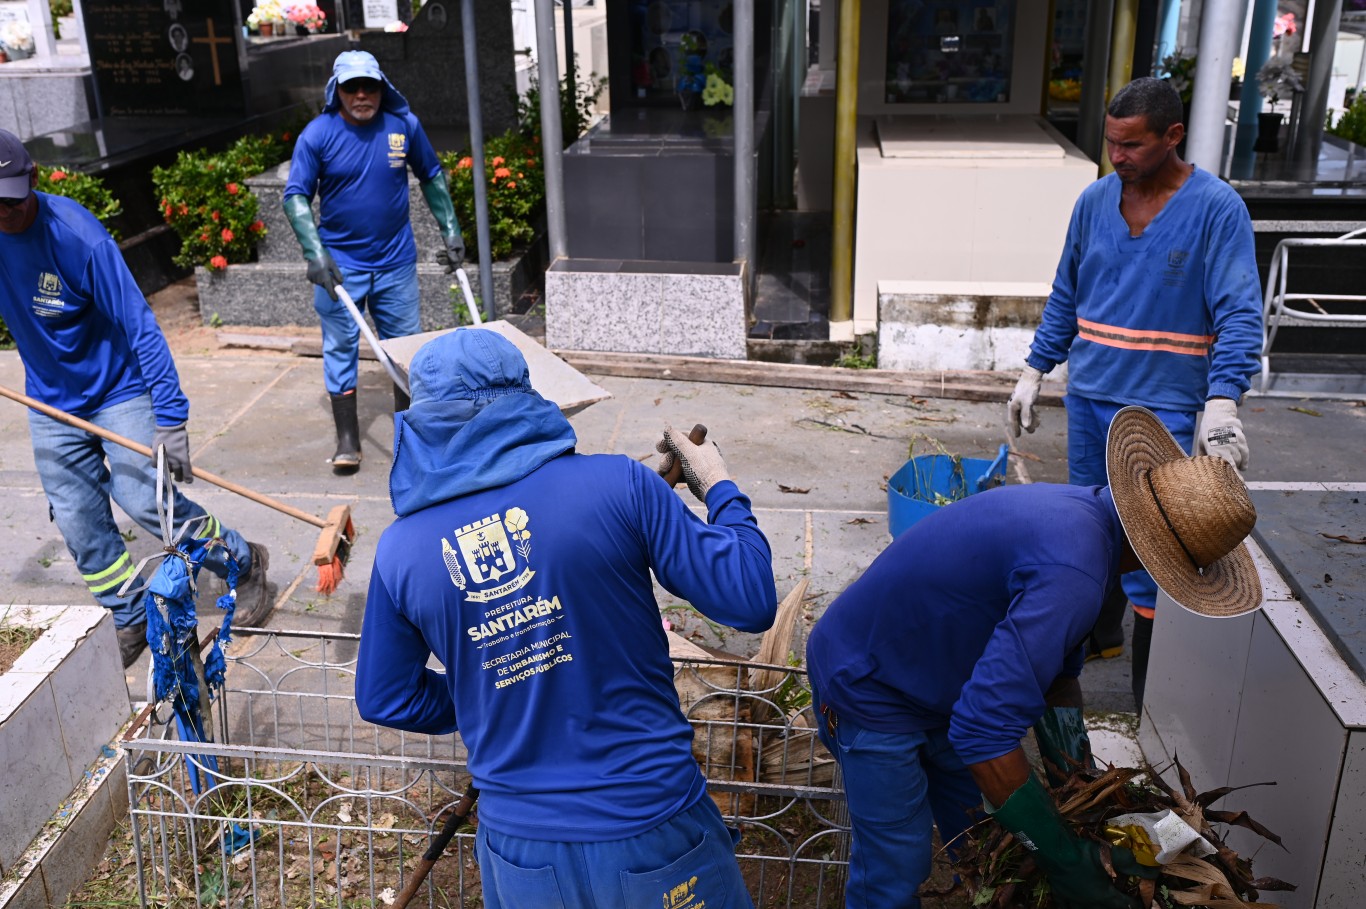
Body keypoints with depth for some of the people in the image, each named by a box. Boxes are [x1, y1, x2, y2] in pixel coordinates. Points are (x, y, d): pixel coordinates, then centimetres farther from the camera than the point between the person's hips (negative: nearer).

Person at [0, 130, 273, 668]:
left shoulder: (75, 234, -24)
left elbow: (139, 324, -25)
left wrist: (170, 418, -29)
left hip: (117, 390, -5)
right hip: (50, 402, 5)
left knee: (146, 501, -13)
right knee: (79, 526, 6)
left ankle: (245, 566, 9)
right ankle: (131, 621, 23)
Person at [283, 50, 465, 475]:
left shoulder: (404, 125, -3)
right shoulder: (318, 134, -10)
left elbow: (432, 177, 10)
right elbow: (296, 196, -10)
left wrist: (451, 232, 7)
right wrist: (315, 253, -22)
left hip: (396, 260, 2)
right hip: (341, 263, -2)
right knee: (340, 347, 2)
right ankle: (347, 439, 11)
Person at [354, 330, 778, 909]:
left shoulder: (400, 551, -4)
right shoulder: (617, 485, -15)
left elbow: (383, 700, 9)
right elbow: (750, 602, -10)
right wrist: (721, 491, 5)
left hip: (521, 852, 3)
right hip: (652, 830, -2)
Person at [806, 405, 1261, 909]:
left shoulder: (1083, 507, -5)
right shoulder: (1073, 574, -36)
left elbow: (1057, 670, 7)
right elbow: (983, 733, -37)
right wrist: (1064, 858, -27)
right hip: (868, 692, -9)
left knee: (978, 841, 21)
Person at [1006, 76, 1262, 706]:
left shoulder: (1216, 208, -10)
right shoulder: (1095, 200, 5)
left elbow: (1239, 315, -15)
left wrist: (1222, 401, -28)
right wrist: (1034, 372, 12)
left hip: (1162, 407, -5)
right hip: (1089, 394, 5)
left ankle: (1150, 696, 10)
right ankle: (1099, 635, 38)